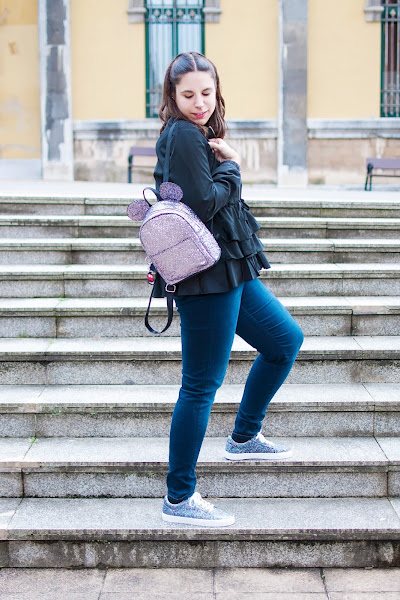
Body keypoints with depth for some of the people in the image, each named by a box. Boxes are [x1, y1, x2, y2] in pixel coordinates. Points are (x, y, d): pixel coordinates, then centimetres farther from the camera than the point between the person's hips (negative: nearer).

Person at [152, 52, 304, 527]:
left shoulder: (201, 136, 16)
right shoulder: (183, 136, -14)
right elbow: (204, 203, -22)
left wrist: (225, 164, 2)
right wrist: (231, 166, -8)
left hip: (232, 273, 10)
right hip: (207, 277, -10)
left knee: (286, 340, 22)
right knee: (202, 385, -6)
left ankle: (244, 438, 34)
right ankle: (178, 501, 3)